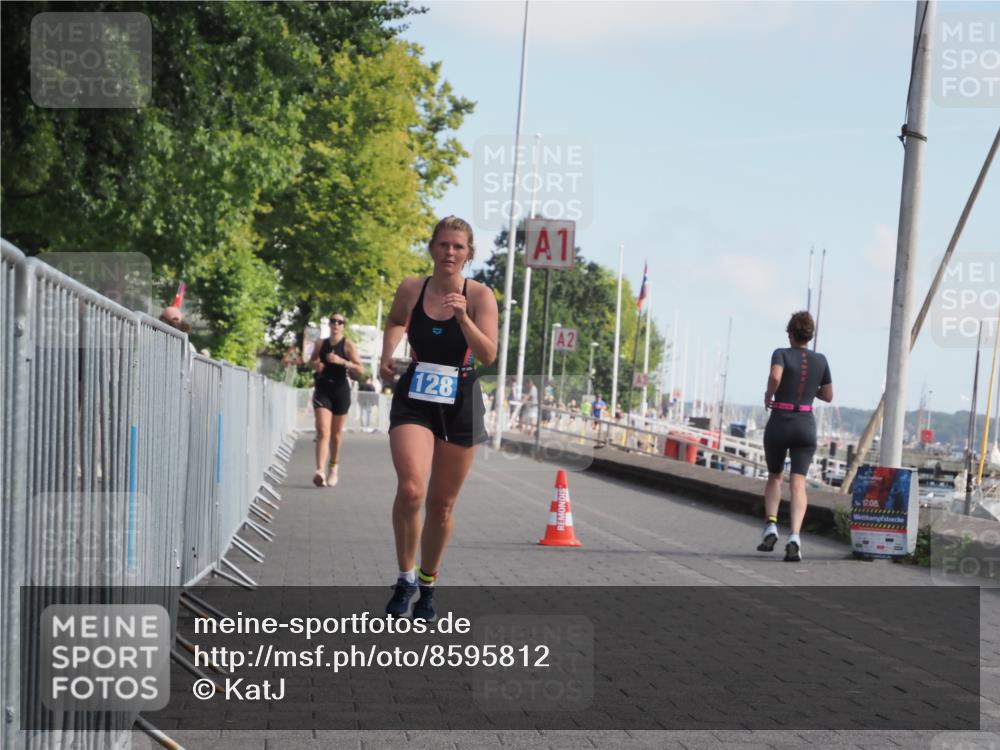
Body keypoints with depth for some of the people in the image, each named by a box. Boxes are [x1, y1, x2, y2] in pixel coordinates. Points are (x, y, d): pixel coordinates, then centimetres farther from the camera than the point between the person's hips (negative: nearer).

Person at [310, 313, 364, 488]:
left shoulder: (348, 345, -4)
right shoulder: (321, 344, 6)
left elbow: (360, 369, -12)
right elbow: (311, 361, 24)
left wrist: (342, 361, -25)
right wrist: (315, 364, 0)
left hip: (341, 390, -1)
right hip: (323, 390, 1)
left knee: (336, 434, 11)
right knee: (323, 432, -13)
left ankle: (333, 469, 30)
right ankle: (320, 471, -25)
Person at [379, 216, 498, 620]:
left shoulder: (480, 295, -6)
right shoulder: (410, 290, 0)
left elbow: (488, 356, -15)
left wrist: (463, 317, -26)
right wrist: (388, 354, 7)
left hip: (460, 405, 0)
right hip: (414, 401, 0)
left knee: (441, 504, 9)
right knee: (410, 489, -21)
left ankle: (427, 583, 29)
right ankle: (405, 576, -2)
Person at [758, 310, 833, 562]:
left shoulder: (782, 354, -3)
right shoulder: (820, 360, 8)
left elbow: (775, 377, -25)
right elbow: (828, 396, 15)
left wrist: (768, 395, -6)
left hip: (779, 424, -1)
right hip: (806, 426, 2)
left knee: (774, 476, 20)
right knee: (798, 483, -6)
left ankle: (771, 525, 1)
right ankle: (794, 537, -25)